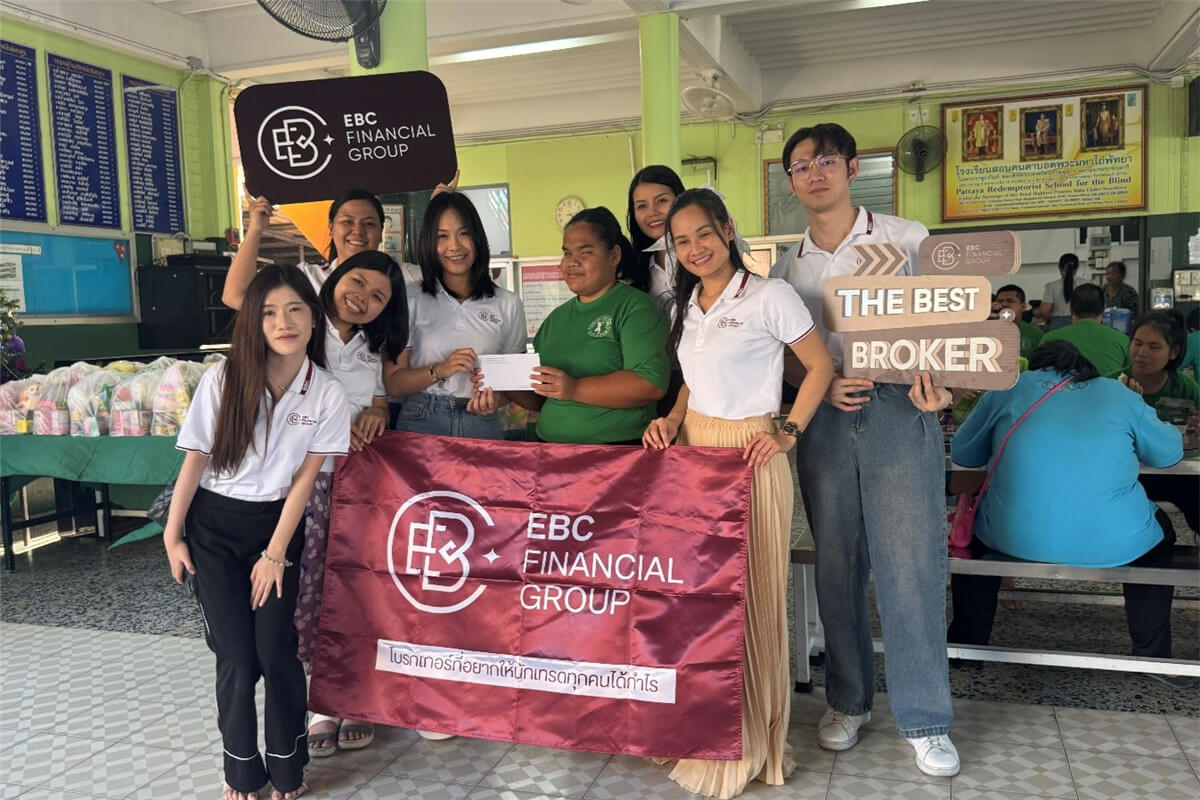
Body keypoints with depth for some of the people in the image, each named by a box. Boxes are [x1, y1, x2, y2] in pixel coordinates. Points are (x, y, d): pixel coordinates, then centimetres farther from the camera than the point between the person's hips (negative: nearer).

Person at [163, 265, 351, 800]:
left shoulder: (327, 394, -11)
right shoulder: (224, 379, -13)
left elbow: (304, 478, -8)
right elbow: (195, 459, -5)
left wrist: (276, 553, -8)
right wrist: (173, 534, -1)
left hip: (278, 523, 0)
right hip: (215, 525, 0)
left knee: (275, 650, -4)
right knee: (236, 656, -1)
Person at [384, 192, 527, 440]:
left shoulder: (508, 304, 5)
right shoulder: (410, 299, 1)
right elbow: (393, 383, 1)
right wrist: (439, 370, -15)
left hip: (481, 426, 1)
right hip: (420, 423, -1)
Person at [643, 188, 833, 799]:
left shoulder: (769, 297, -8)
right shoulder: (687, 305, 13)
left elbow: (820, 366, -2)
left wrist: (789, 433, -11)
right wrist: (673, 419, 5)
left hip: (748, 456, -6)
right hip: (692, 450, 6)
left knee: (748, 594, -1)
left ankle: (750, 742, 14)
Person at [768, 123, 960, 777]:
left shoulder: (907, 238, 3)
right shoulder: (786, 268, 12)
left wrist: (935, 380, -18)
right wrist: (822, 384, -9)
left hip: (900, 413, -3)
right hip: (823, 419, 3)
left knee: (911, 567, -3)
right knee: (836, 565, 9)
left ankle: (924, 718, 12)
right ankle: (847, 700, 26)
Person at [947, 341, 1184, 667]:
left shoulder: (1009, 389, 13)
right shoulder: (1119, 394, 14)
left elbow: (961, 453, 18)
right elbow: (1171, 451, 24)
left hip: (1016, 538, 0)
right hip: (1112, 543, 1)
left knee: (975, 529, 33)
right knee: (1159, 533, 33)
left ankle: (967, 645, 32)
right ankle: (1153, 656, 32)